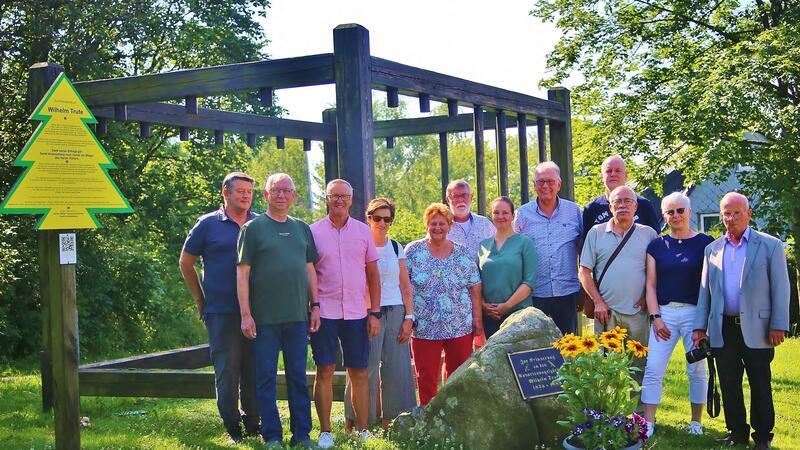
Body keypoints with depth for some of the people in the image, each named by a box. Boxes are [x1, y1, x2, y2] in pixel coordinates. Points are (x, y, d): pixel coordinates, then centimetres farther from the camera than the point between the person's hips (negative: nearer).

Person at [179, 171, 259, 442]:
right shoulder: (208, 224, 2)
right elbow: (186, 262, 9)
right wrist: (200, 300, 7)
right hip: (222, 312, -2)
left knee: (255, 369, 8)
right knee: (227, 370, 2)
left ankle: (253, 422, 21)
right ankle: (232, 426, 12)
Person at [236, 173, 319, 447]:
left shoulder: (302, 229, 13)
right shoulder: (253, 228, 0)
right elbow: (242, 273, -4)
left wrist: (315, 305, 8)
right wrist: (245, 314, -10)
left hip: (298, 316, 4)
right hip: (265, 318, -4)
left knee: (298, 376, 8)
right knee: (266, 377, 2)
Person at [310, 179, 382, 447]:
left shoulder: (363, 231, 7)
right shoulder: (313, 232, 3)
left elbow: (373, 274, 9)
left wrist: (375, 313, 3)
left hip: (357, 313, 2)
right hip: (324, 312, -1)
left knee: (359, 372, 5)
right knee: (325, 371, 0)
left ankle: (363, 430, 14)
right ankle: (325, 432, 8)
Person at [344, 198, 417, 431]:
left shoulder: (396, 248, 12)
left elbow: (406, 286, 12)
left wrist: (408, 317, 3)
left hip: (395, 313, 4)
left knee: (396, 369, 3)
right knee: (366, 369, -5)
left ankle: (391, 425, 13)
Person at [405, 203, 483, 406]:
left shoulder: (463, 253, 7)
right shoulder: (413, 251, 2)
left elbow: (475, 289, 7)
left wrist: (477, 318, 1)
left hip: (460, 326, 2)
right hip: (424, 328, -1)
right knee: (426, 378, 3)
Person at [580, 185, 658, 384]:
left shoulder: (649, 234, 7)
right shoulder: (596, 233, 7)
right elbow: (584, 272, 5)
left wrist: (648, 297, -2)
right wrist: (598, 302, -3)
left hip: (637, 313, 0)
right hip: (606, 311, 0)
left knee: (639, 367, 4)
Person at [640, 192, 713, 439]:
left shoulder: (705, 243, 1)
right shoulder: (657, 245, 8)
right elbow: (651, 284, 7)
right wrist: (655, 316, -3)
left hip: (696, 312, -2)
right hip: (664, 312, 2)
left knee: (696, 370, 6)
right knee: (653, 369, -5)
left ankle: (696, 422, 19)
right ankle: (648, 423, -1)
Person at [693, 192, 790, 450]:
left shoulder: (770, 245, 0)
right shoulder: (712, 249, 10)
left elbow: (780, 288, -3)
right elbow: (705, 290, 11)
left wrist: (778, 325, -9)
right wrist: (700, 326, 5)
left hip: (756, 329, -3)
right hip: (723, 329, 3)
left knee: (760, 385, 5)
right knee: (729, 385, 9)